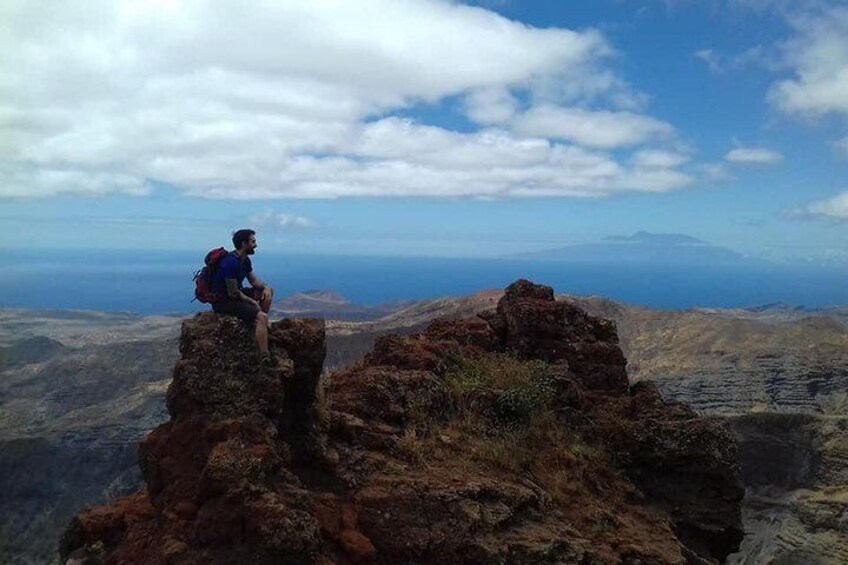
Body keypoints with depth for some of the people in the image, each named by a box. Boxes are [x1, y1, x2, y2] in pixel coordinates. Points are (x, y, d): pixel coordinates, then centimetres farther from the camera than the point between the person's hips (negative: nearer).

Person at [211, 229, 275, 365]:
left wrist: (265, 287, -5)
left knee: (268, 291, 9)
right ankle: (264, 358, -31)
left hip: (236, 294, 10)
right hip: (223, 301, -10)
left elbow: (254, 281, 16)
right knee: (262, 316, -26)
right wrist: (252, 302, -12)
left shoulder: (245, 260, 7)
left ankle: (260, 326, 5)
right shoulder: (231, 263, -24)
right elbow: (233, 293, -22)